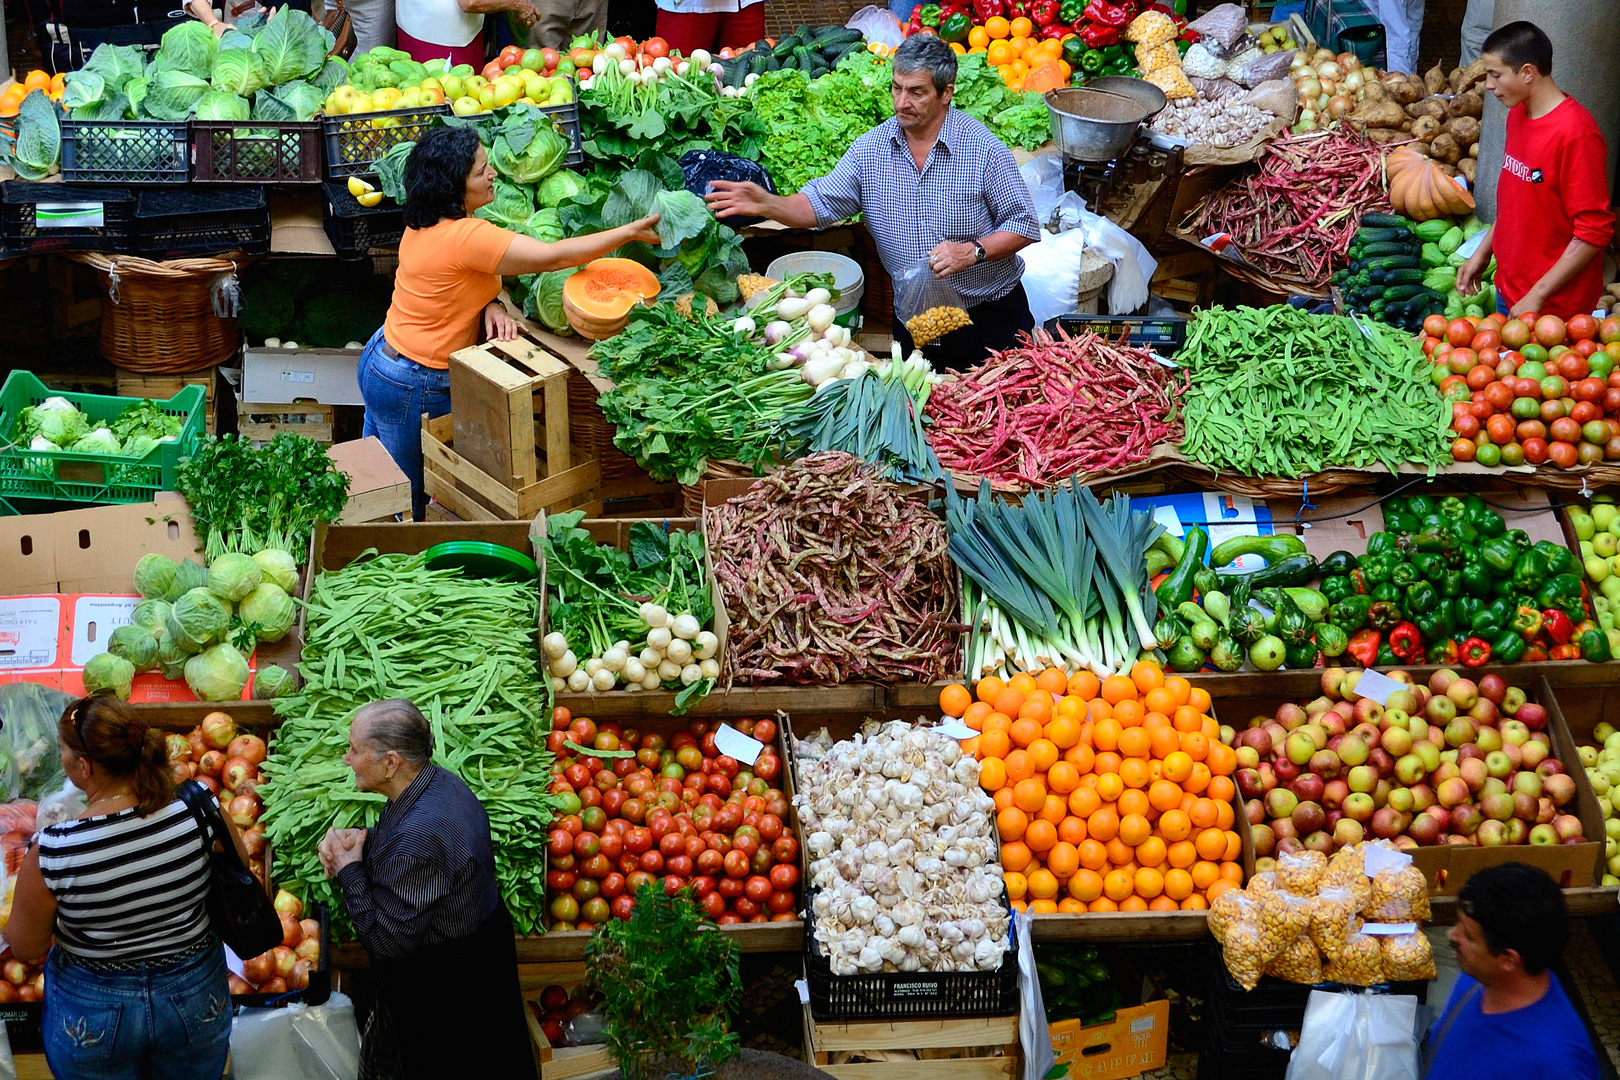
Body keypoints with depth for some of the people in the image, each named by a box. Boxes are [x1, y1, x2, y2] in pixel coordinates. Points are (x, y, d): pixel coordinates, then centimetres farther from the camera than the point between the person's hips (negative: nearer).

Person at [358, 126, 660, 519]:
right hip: (415, 387, -9)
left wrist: (490, 306, -15)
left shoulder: (426, 222, 1)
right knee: (410, 506, 6)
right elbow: (554, 257, -27)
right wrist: (632, 231, -19)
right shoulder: (466, 236, -28)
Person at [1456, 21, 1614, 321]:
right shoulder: (1517, 115, 5)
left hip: (1554, 305, -8)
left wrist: (1536, 296, -21)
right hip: (1508, 290, 8)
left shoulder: (1576, 133, -22)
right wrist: (1483, 252, 16)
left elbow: (1595, 232, -21)